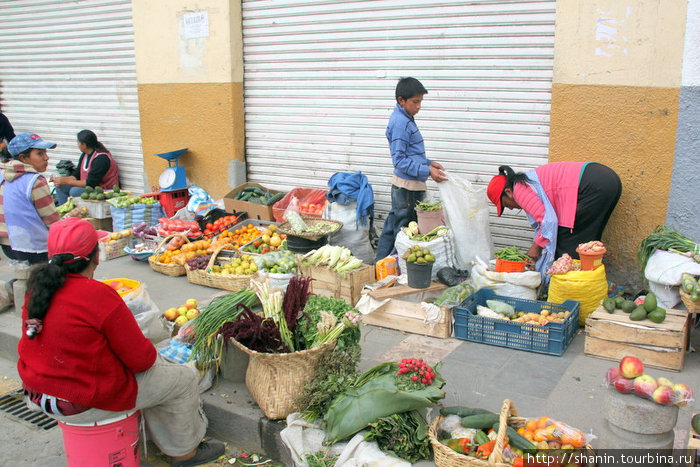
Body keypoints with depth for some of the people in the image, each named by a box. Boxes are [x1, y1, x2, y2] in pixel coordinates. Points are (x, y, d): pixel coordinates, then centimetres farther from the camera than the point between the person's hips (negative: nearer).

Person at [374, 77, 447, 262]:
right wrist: (427, 171, -24)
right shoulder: (400, 123, -17)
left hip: (405, 186, 10)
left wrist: (428, 163, 13)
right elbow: (400, 160, -21)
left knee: (392, 226, 16)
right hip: (407, 186, -10)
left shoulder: (405, 119, 14)